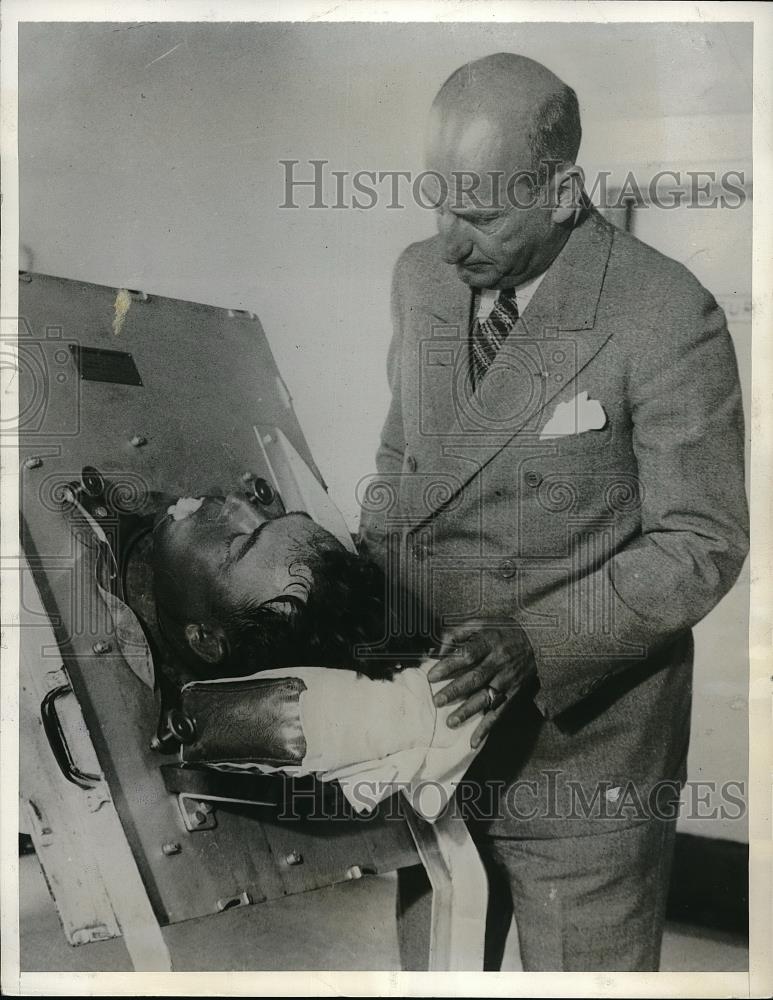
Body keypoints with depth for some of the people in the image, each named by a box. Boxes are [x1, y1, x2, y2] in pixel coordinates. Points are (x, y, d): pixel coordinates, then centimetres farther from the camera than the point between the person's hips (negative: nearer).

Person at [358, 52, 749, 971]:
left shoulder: (665, 319, -18)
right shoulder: (421, 278, 0)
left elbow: (701, 545, -15)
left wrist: (534, 642, -26)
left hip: (582, 745, -5)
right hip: (429, 721, 5)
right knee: (428, 960, 24)